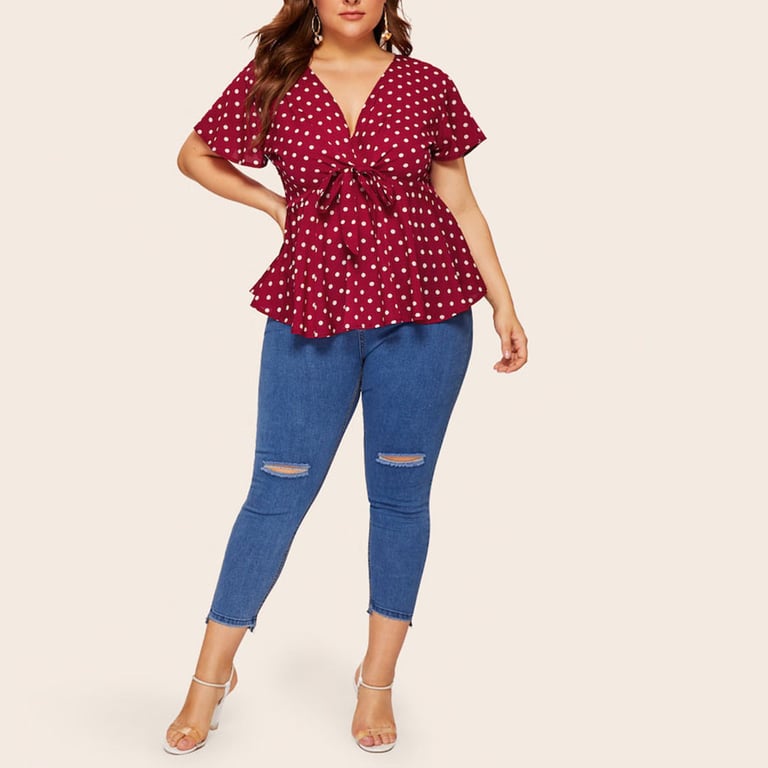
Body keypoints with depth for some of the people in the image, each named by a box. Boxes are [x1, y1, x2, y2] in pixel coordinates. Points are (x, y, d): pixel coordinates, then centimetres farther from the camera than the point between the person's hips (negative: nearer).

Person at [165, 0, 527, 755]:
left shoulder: (427, 86, 4)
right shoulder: (271, 82, 3)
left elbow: (461, 203, 8)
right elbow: (194, 156, 16)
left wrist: (504, 304, 5)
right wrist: (276, 206, 6)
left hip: (423, 313, 1)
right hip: (311, 313, 0)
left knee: (400, 493, 7)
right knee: (278, 490, 4)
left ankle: (377, 683, 24)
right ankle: (212, 676, 21)